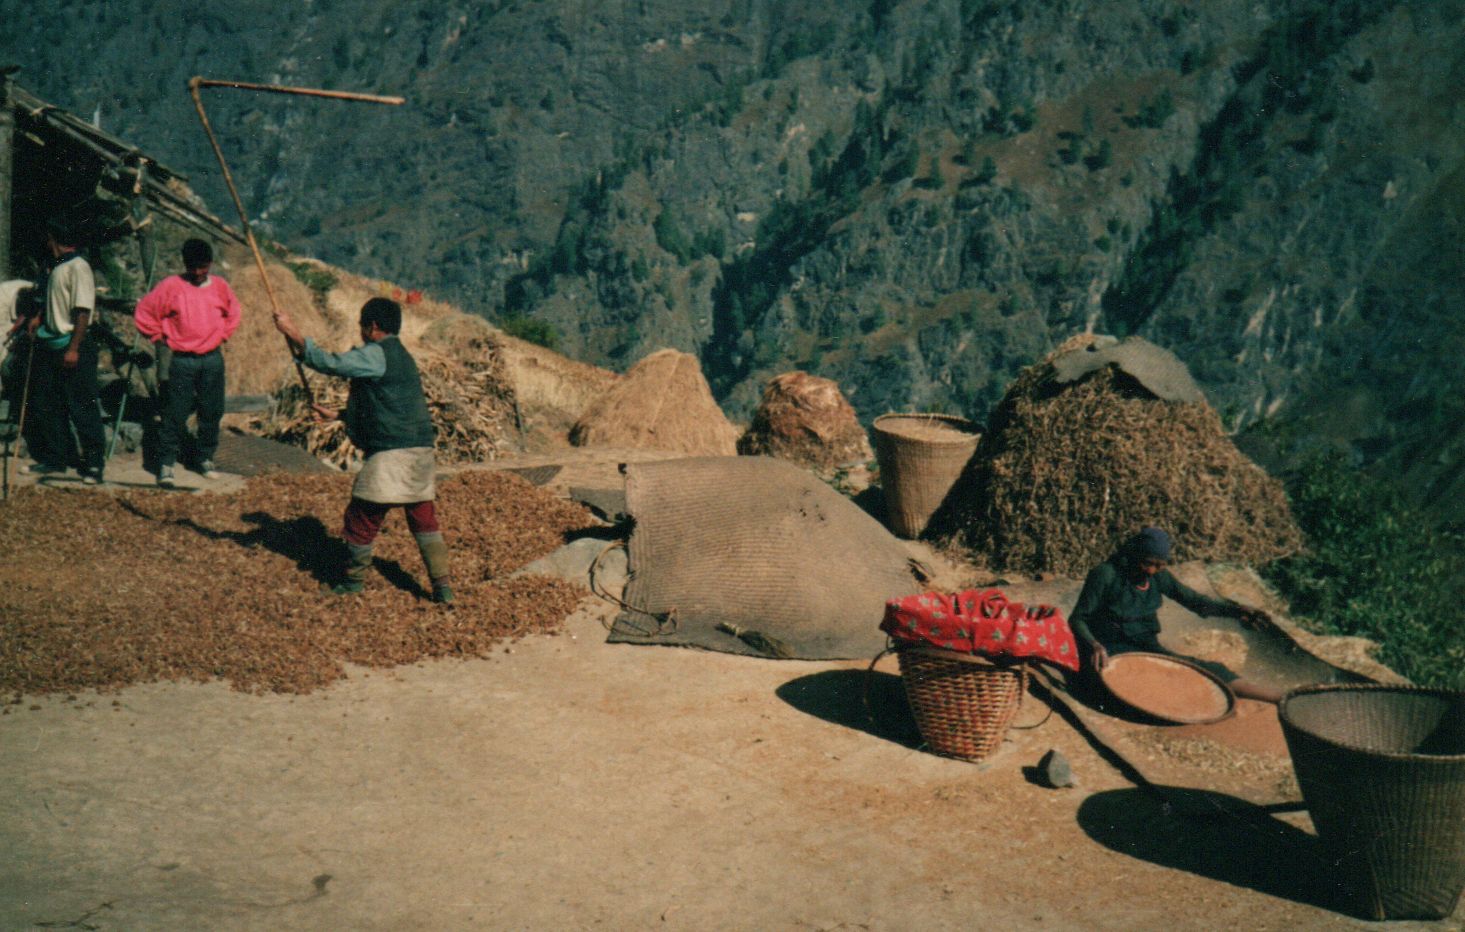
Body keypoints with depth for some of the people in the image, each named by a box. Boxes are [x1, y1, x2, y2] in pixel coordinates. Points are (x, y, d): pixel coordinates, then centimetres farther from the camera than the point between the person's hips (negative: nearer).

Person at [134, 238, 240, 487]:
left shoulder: (220, 287, 4)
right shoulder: (171, 286, -7)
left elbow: (233, 314, 23)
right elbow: (143, 313, -1)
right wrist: (162, 338, 0)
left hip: (213, 359, 3)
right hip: (182, 361, -3)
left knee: (212, 413, 8)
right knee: (175, 413, -4)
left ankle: (205, 459, 22)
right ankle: (166, 464, 1)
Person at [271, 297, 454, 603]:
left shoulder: (375, 355, -8)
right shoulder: (401, 356, 21)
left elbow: (330, 363, -17)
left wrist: (293, 333, -11)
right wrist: (337, 415, 32)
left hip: (390, 453, -9)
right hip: (420, 451, 9)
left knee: (362, 518, 6)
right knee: (424, 520, 11)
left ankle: (354, 583, 18)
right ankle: (443, 586, 8)